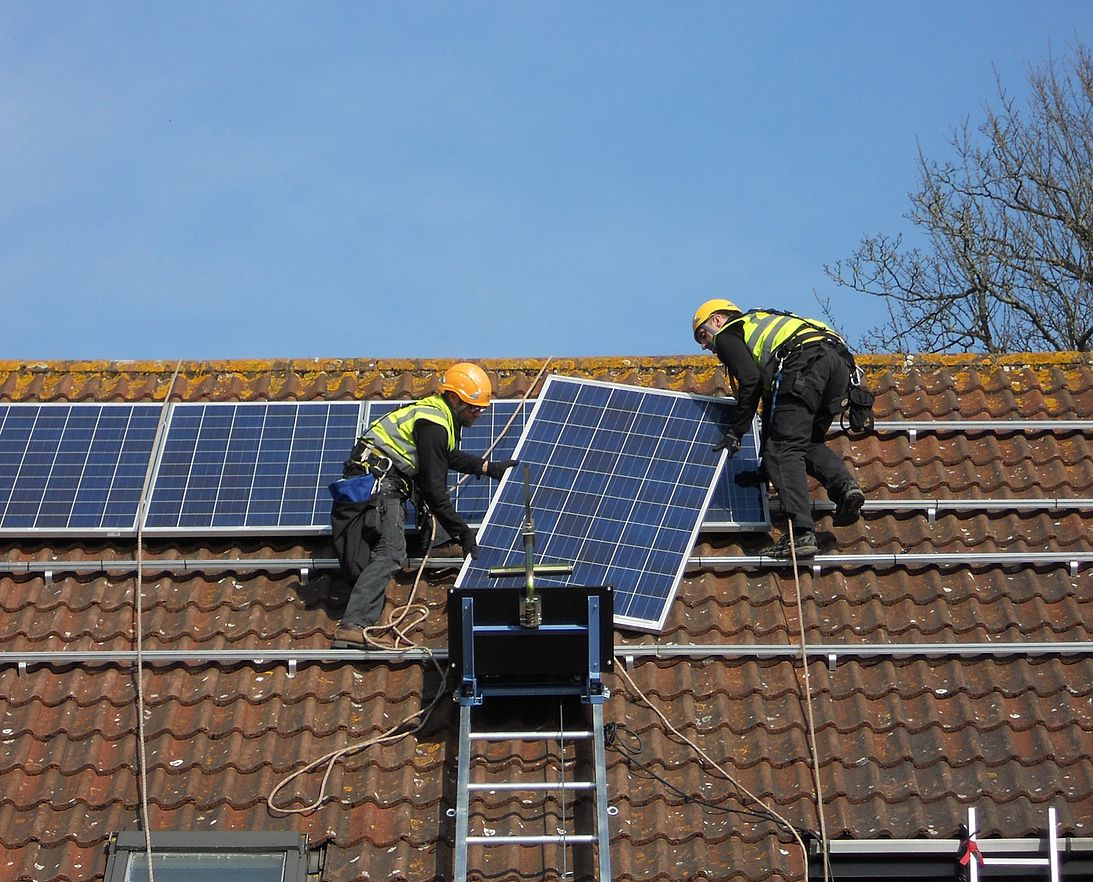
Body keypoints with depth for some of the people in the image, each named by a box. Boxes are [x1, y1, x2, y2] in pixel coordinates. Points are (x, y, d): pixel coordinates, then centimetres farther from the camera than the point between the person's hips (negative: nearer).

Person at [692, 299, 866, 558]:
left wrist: (735, 431, 8)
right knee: (809, 442, 21)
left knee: (786, 449, -8)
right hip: (839, 361, 8)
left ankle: (801, 534, -20)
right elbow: (768, 388, 42)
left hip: (803, 364, -8)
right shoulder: (758, 324, 43)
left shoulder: (726, 335, 18)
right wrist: (768, 455, 43)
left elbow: (750, 381, 0)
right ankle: (845, 486, -6)